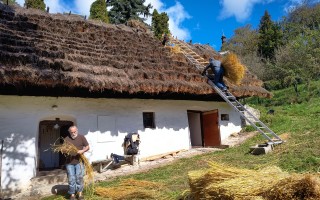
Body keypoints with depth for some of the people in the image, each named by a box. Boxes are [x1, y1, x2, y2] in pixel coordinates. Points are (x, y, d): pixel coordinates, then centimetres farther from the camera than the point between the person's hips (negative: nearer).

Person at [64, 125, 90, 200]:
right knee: (71, 179, 6)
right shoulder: (66, 139, 4)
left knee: (79, 177, 0)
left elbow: (87, 147, 3)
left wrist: (82, 151, -17)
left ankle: (80, 193, 15)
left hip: (79, 161, -1)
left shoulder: (81, 137, 1)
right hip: (69, 162, 1)